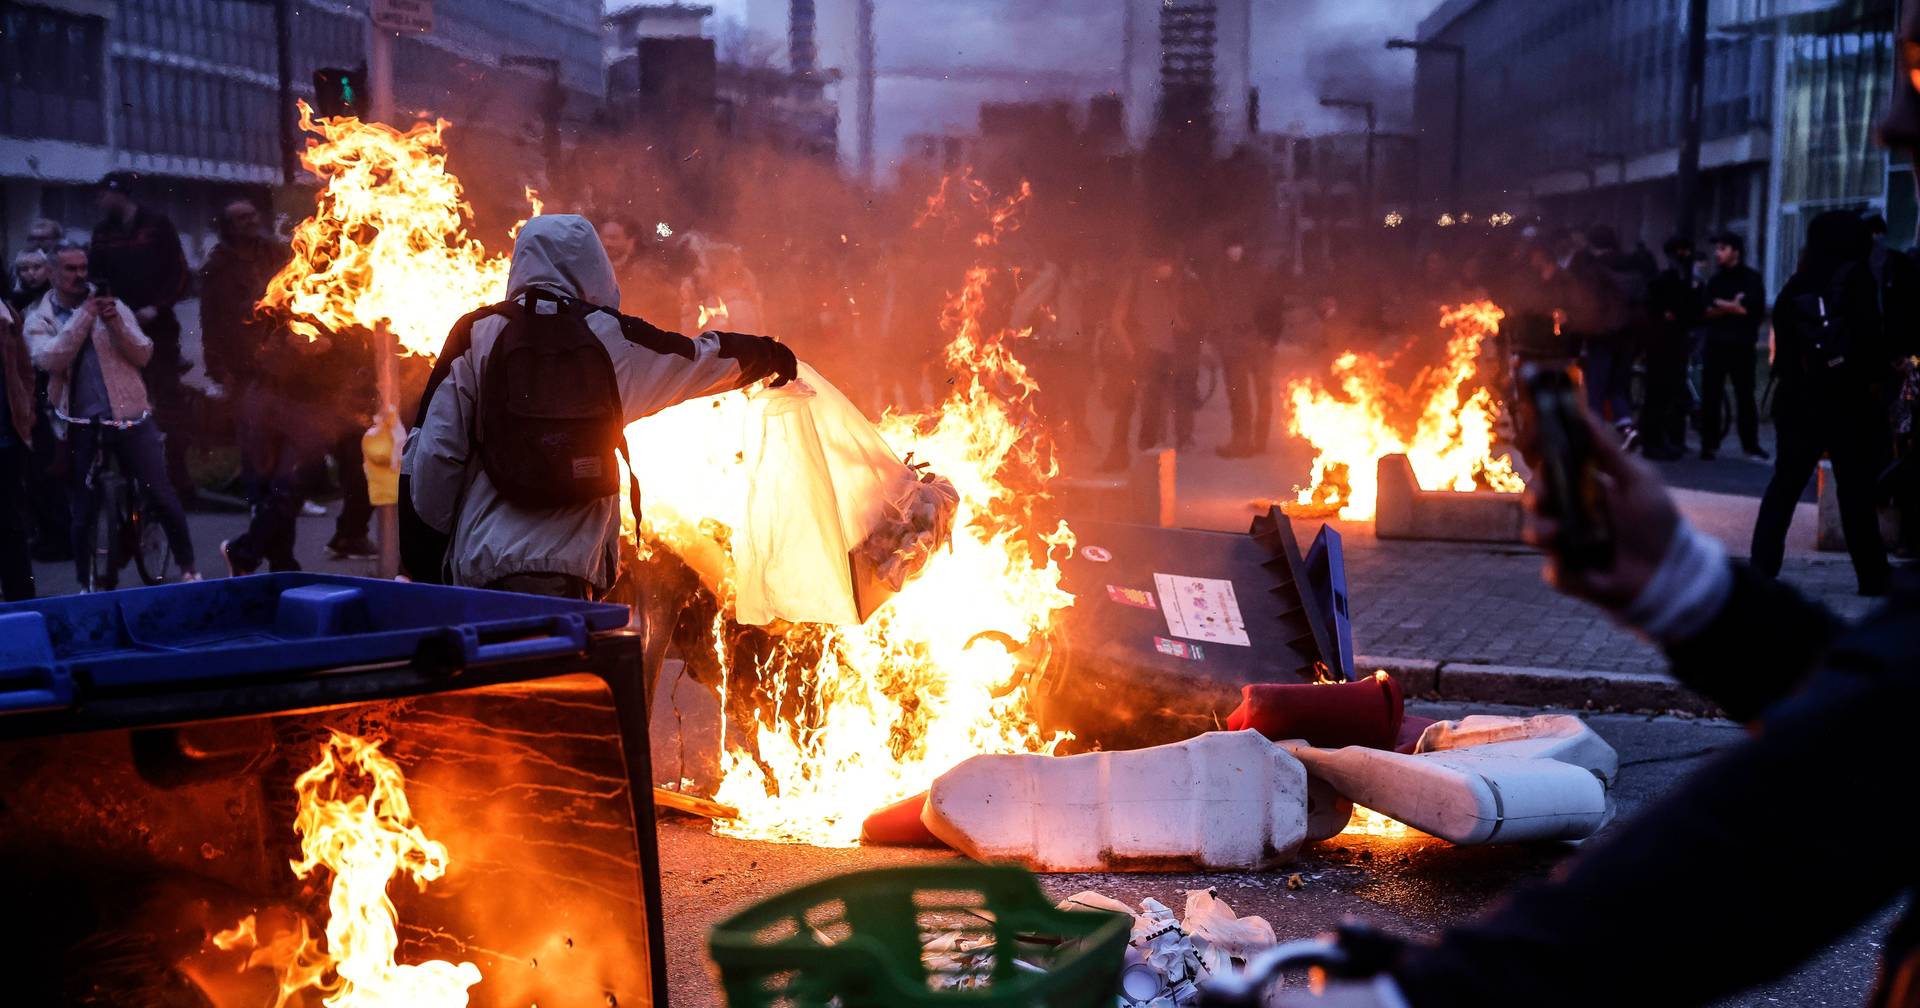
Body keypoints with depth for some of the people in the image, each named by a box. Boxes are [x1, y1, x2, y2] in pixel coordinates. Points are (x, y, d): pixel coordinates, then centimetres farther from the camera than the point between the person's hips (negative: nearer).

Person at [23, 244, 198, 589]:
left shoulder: (111, 305, 6)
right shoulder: (39, 320, 4)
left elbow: (143, 354, 0)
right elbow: (49, 360, -15)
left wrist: (116, 322, -16)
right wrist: (83, 316, -18)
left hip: (129, 417, 0)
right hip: (81, 425, 0)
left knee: (162, 496, -1)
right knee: (83, 511, 7)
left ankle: (188, 569, 13)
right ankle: (86, 585, 21)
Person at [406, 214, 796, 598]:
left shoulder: (476, 335, 6)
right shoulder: (612, 338, 5)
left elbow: (435, 448, 4)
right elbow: (705, 357, 22)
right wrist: (770, 354, 42)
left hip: (475, 566, 2)